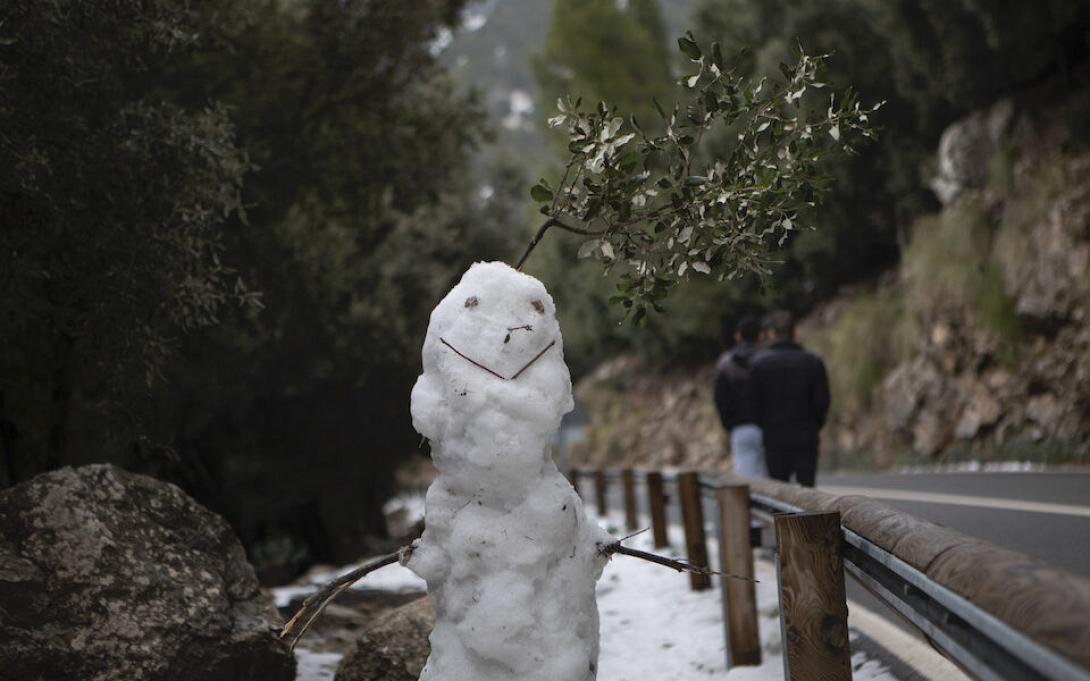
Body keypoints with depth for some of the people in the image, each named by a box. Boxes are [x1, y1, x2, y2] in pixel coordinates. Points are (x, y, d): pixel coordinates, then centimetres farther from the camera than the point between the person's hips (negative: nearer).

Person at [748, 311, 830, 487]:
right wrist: (814, 427, 12)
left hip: (774, 439, -1)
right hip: (806, 438, 1)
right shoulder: (813, 362, -1)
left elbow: (754, 403, -4)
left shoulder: (758, 363, -4)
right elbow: (822, 401, -1)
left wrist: (764, 428, 9)